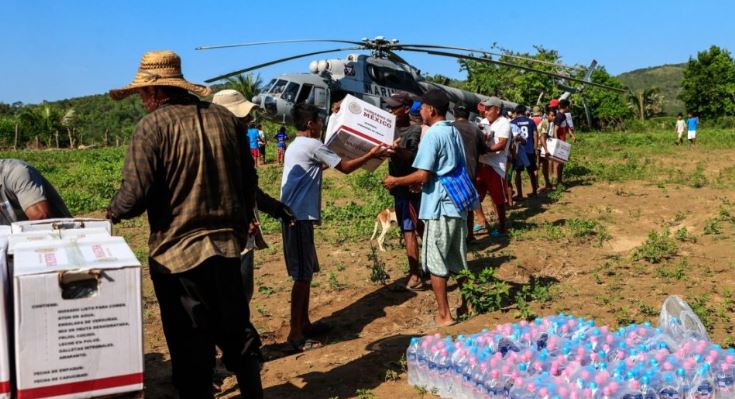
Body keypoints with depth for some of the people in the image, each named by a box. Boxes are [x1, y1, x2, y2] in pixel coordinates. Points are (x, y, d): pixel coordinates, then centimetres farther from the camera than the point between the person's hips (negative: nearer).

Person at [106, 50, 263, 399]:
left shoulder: (153, 126, -13)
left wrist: (113, 212, 5)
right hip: (227, 247, 5)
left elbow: (135, 193, -17)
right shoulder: (226, 119, 4)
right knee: (236, 330, 20)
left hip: (177, 253, -5)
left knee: (191, 347, 9)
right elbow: (249, 182, 10)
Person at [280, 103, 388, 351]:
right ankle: (296, 334, -1)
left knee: (306, 272, 16)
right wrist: (372, 154, 6)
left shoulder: (296, 146, 18)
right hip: (300, 218, -10)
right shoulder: (313, 145, -10)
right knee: (302, 275, -6)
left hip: (295, 216, 10)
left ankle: (304, 324, 25)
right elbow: (345, 167, -5)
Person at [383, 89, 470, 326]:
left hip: (438, 207, -8)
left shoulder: (432, 135, -14)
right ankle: (467, 305, 26)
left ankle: (444, 314, 6)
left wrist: (396, 181, -4)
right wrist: (421, 182, 21)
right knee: (458, 260, 17)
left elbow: (423, 175, -18)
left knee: (435, 263, 1)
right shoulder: (454, 132, 12)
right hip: (458, 204, 8)